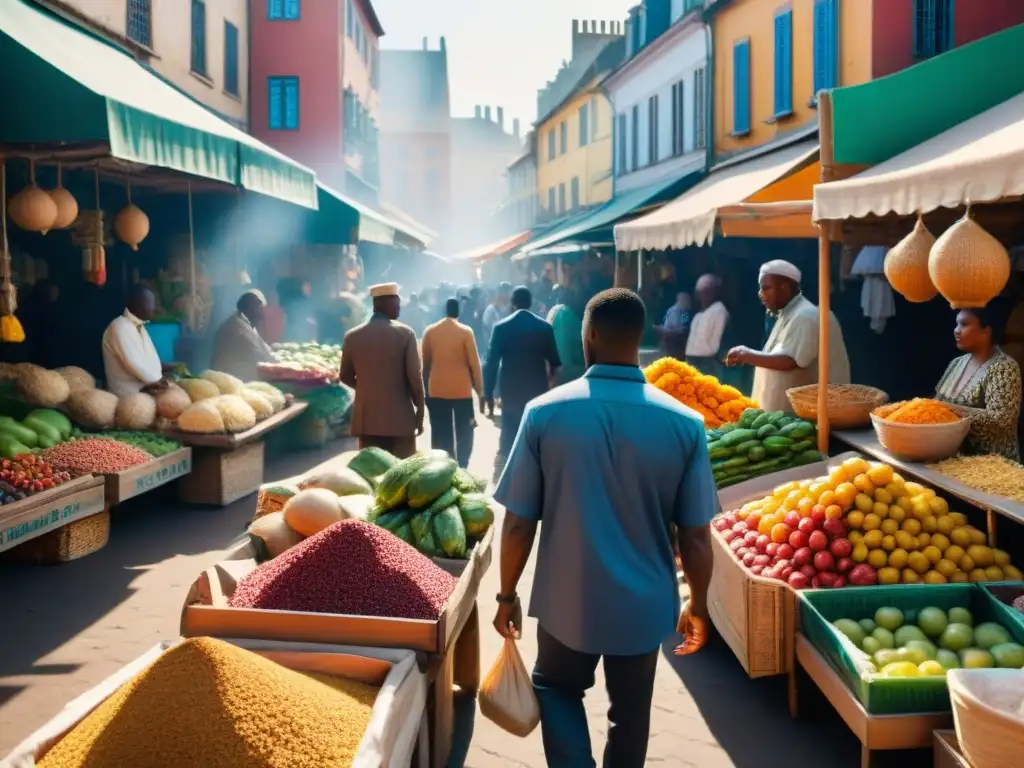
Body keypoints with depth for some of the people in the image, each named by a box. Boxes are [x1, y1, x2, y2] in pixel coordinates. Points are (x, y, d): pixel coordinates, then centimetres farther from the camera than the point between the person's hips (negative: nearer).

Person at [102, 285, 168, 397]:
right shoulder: (121, 328, -17)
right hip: (128, 394, -9)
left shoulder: (139, 326, 14)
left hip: (143, 391, 9)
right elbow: (134, 363, -21)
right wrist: (157, 380, -11)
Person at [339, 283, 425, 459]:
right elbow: (414, 376, -8)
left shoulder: (352, 336, 3)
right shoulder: (405, 333, -6)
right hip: (400, 418, -3)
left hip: (366, 418, 3)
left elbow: (346, 377, 11)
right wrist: (420, 409, 2)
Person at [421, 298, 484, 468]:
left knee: (441, 437, 7)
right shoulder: (465, 332, -6)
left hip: (436, 391, 2)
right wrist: (480, 391, 0)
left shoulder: (430, 331, 2)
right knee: (464, 435, 9)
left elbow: (425, 363, 8)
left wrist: (425, 388, 19)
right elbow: (474, 363, -6)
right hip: (462, 390, -2)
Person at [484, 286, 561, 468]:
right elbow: (554, 362, 6)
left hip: (511, 392, -1)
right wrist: (548, 380, 27)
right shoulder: (545, 327, -1)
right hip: (538, 391, 1)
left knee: (509, 439, 6)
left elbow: (492, 363, -7)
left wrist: (488, 394, -1)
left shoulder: (501, 327, -5)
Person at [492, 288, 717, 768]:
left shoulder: (545, 413, -14)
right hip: (644, 605, 1)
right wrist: (698, 606, 9)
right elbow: (695, 538, -7)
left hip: (568, 602, -1)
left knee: (557, 689, 25)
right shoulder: (685, 424, -13)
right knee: (630, 714, 22)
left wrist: (507, 595, 6)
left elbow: (518, 524, -9)